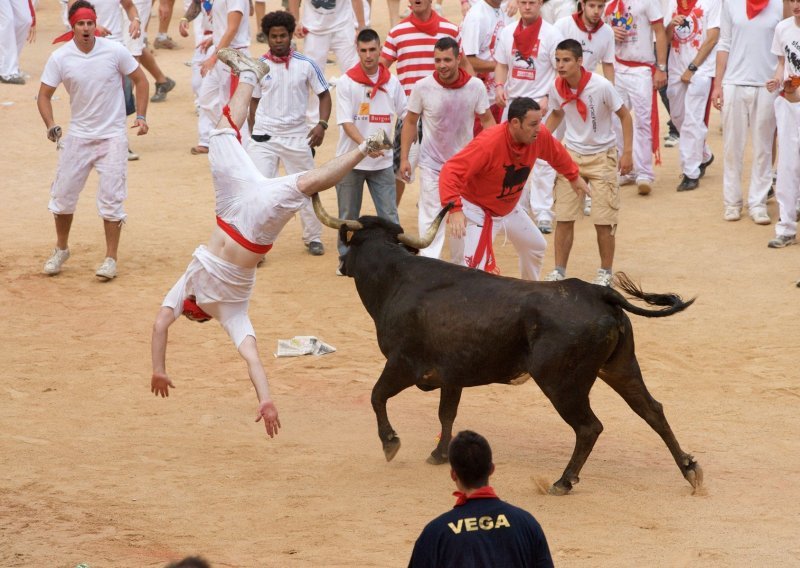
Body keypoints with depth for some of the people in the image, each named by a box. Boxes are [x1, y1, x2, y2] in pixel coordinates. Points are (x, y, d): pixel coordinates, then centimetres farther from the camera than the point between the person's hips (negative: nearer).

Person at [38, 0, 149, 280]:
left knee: (111, 199, -4)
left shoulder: (114, 51, -11)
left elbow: (140, 80, 1)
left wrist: (141, 116, -8)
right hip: (78, 136, 2)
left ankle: (111, 258, 7)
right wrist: (51, 125, -19)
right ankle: (61, 249, 29)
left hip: (113, 136, -2)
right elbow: (44, 94, -2)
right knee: (63, 195, 8)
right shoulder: (60, 58, -10)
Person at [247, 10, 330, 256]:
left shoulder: (306, 65, -3)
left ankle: (313, 238, 28)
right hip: (264, 137, -1)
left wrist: (322, 124, -10)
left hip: (297, 136, 1)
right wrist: (255, 134, 8)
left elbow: (324, 95, 4)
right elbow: (254, 102, 9)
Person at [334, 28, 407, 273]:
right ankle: (346, 258, 21)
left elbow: (405, 114, 13)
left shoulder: (391, 82, 3)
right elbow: (346, 122, -13)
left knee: (389, 214, 0)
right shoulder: (346, 83, -7)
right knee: (348, 215, 9)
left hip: (383, 161, 2)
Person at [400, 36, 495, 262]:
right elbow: (410, 122, -2)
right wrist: (404, 158, -5)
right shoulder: (423, 87, -14)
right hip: (432, 165, -2)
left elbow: (487, 120, 0)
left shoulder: (476, 86, -13)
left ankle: (459, 265, 30)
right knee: (431, 218, -9)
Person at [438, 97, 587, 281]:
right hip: (479, 209, -8)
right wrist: (455, 209, -53)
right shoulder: (488, 143, -38)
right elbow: (451, 172, -42)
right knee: (478, 266, -23)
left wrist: (574, 176, 20)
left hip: (510, 208, 8)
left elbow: (557, 153, 8)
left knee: (536, 247, 24)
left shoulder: (540, 136, -17)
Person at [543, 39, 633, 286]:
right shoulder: (557, 89, -8)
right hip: (571, 154, 3)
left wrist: (627, 152, -13)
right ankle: (559, 271, 10)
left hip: (602, 156, -3)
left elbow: (624, 116, -10)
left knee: (603, 220, -2)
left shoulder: (601, 86, -21)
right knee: (563, 217, 0)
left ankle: (606, 272, 13)